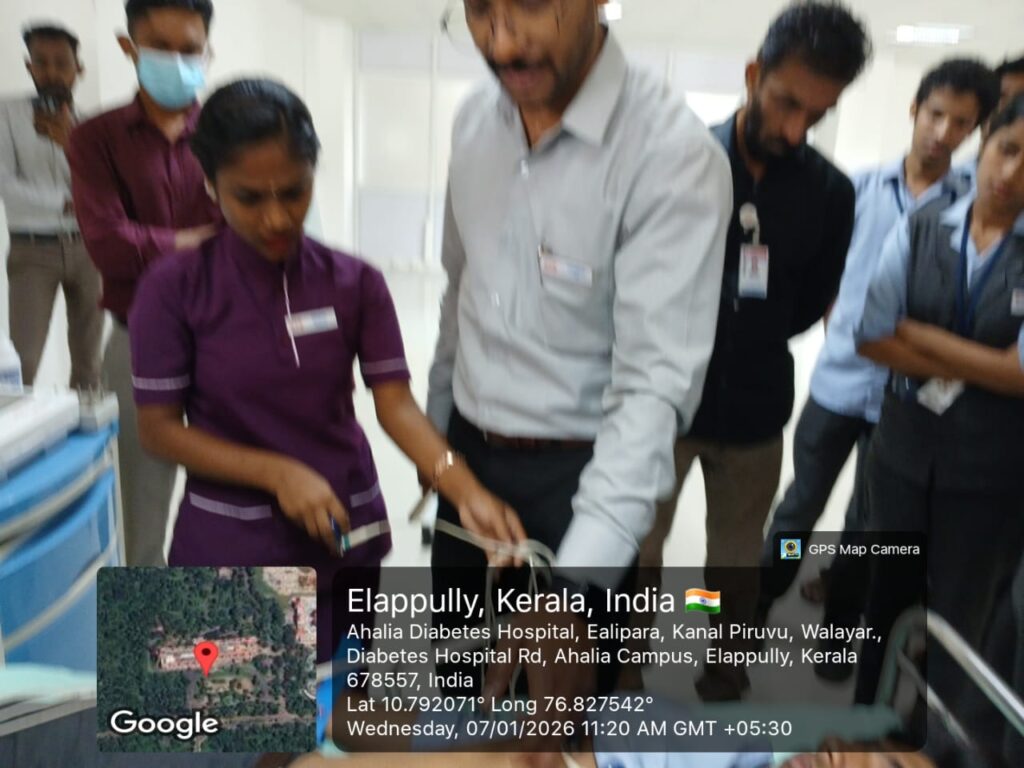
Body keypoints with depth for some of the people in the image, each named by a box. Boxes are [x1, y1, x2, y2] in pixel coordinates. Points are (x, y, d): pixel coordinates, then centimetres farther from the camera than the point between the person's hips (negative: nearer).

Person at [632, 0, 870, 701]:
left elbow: (810, 305, 5)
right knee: (638, 550, 9)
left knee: (738, 556, 19)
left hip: (753, 407, 2)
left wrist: (743, 346, -2)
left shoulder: (831, 192, -3)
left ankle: (728, 675, 43)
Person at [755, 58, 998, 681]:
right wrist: (840, 326, 2)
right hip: (838, 377, 1)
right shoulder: (860, 186, 0)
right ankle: (758, 603, 31)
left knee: (868, 523, 14)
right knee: (800, 505, 11)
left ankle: (840, 625, 34)